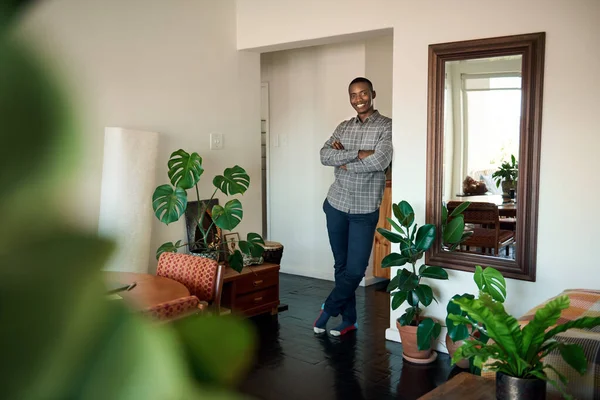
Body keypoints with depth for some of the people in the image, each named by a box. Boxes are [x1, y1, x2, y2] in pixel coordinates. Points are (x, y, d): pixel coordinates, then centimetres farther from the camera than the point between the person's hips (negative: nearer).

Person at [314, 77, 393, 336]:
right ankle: (349, 319, 24)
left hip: (365, 211, -4)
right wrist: (358, 153, -19)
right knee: (341, 265, 11)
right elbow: (325, 156, -7)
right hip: (336, 205, 4)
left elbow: (380, 162, -21)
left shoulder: (387, 126, -6)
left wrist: (343, 160, -10)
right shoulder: (343, 127, 9)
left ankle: (328, 309, 21)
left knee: (355, 269, -2)